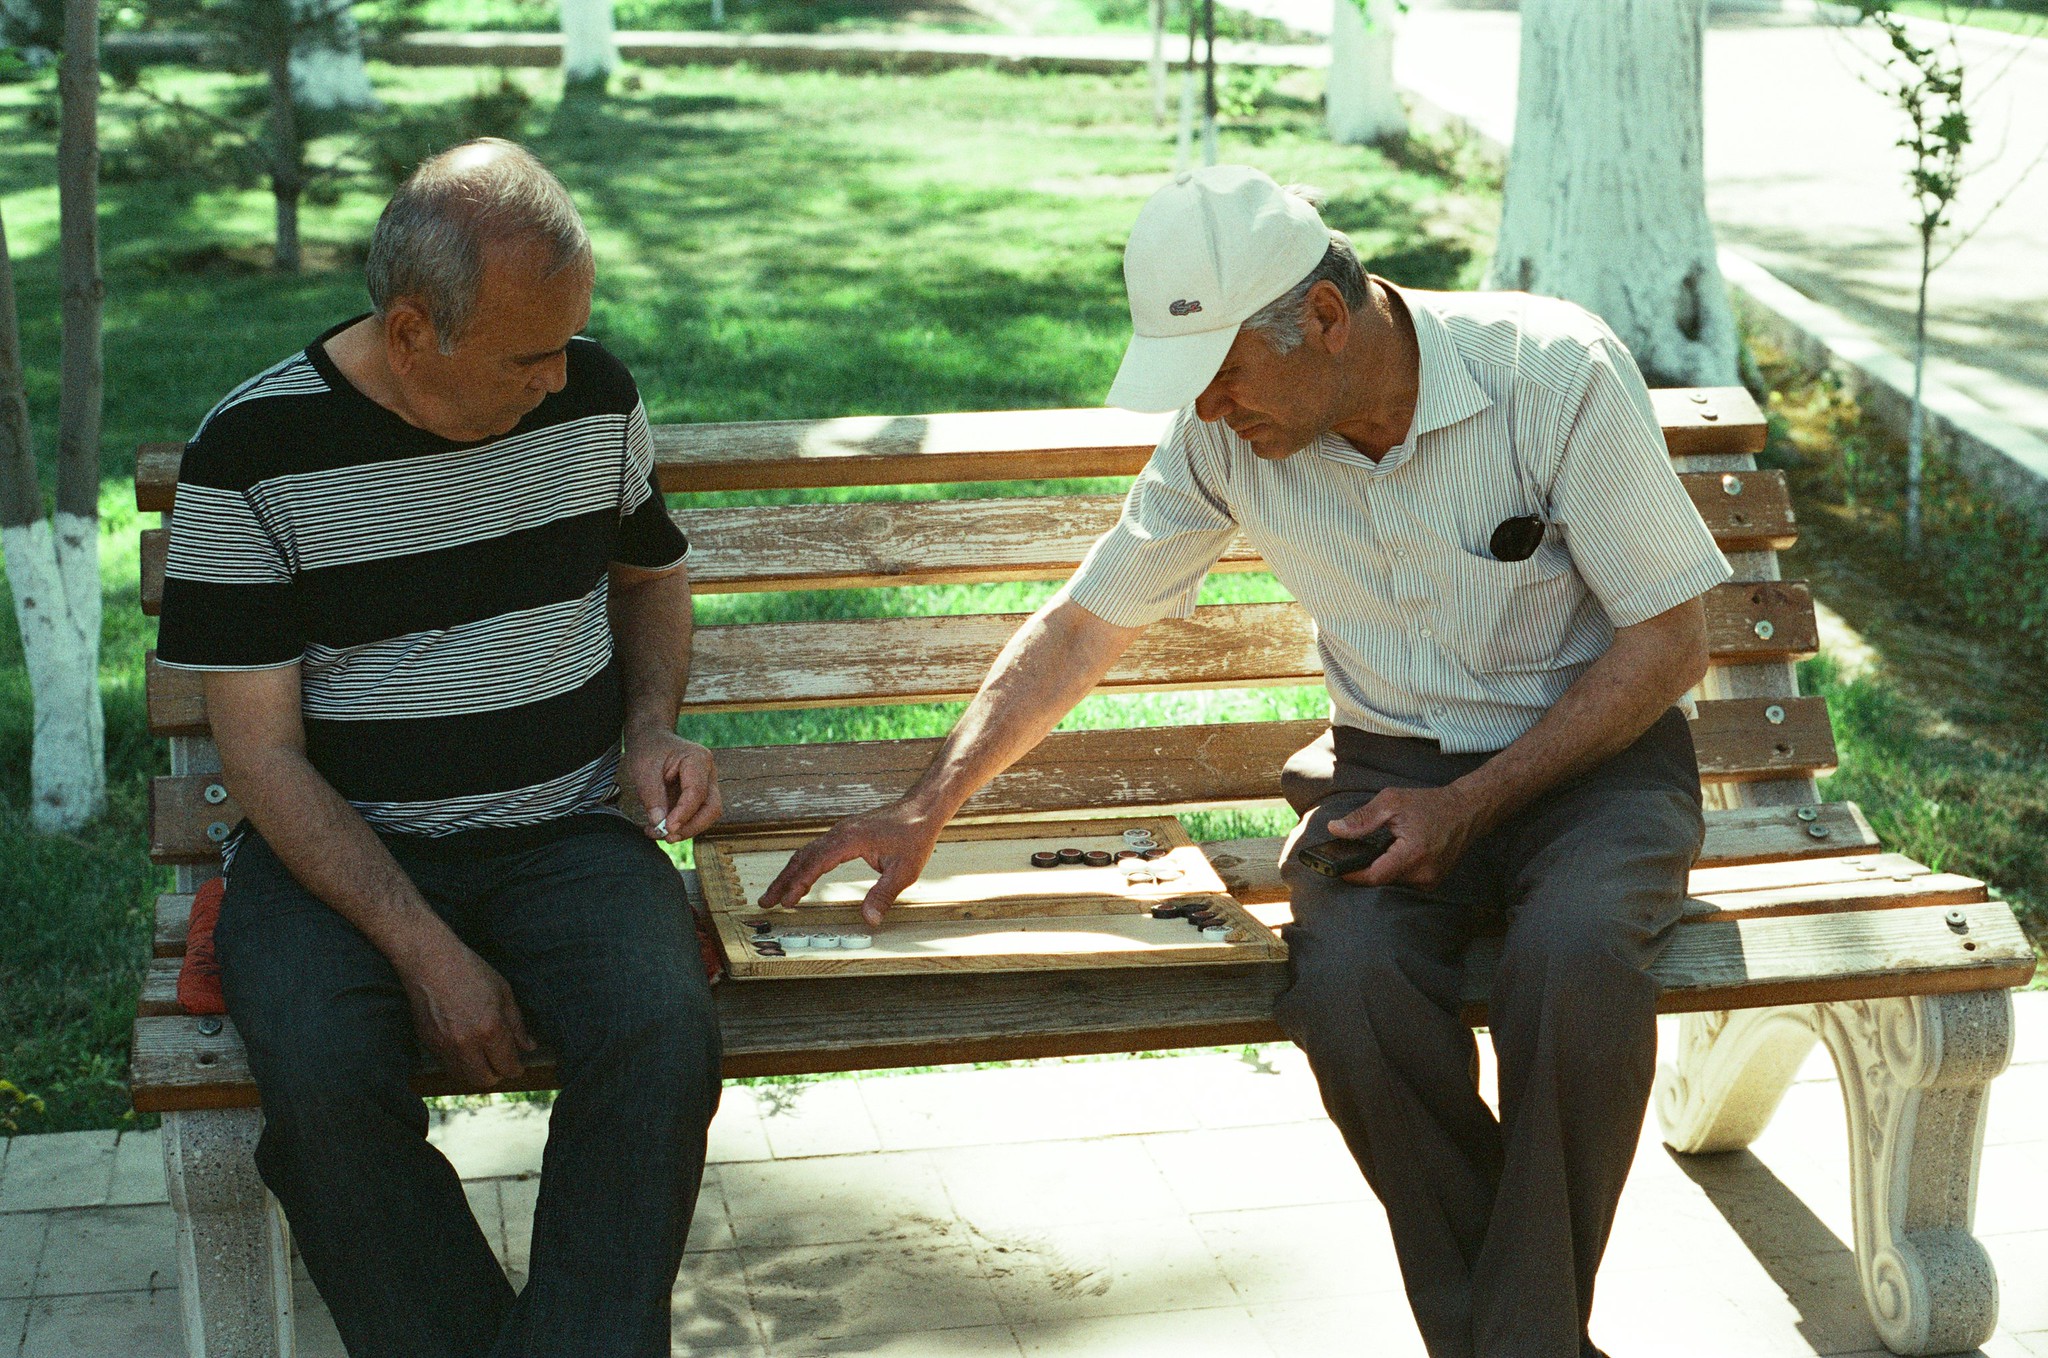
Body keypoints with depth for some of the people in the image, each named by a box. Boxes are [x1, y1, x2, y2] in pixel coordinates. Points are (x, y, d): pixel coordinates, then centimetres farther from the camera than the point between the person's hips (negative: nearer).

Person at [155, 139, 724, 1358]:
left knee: (665, 1032, -29)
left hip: (566, 833, 2)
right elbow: (263, 752, -8)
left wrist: (653, 728, 3)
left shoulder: (594, 396, 4)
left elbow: (654, 575, 24)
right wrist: (425, 951, -18)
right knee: (321, 1077, -32)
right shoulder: (251, 455, -7)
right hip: (335, 847, -2)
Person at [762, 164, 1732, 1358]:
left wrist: (1471, 807, -18)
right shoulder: (1227, 431, -6)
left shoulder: (1556, 373, -18)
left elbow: (1671, 641, -12)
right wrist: (927, 811, 2)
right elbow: (1086, 627, 5)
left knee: (1574, 954, -37)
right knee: (1348, 977, -32)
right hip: (1391, 764, 3)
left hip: (1591, 754, -2)